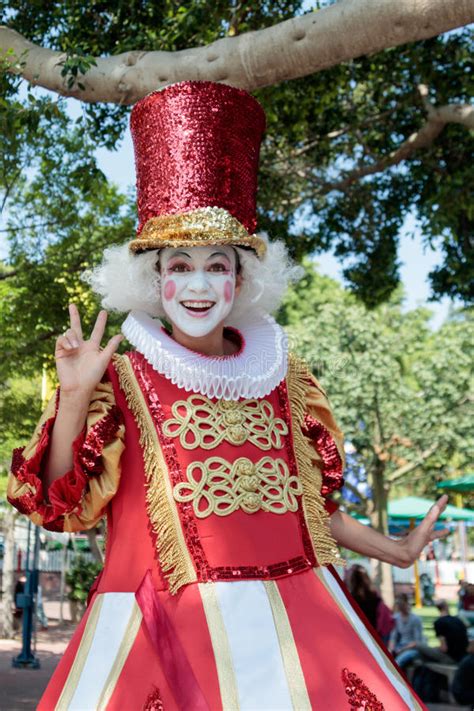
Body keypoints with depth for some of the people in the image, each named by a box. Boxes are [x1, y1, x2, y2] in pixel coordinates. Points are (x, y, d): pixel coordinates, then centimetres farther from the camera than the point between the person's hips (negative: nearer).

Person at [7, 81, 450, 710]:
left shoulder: (284, 376, 10)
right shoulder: (123, 381, 1)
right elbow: (64, 506, -4)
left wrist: (398, 551, 20)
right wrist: (74, 398, -14)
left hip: (292, 621, 4)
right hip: (162, 629, -3)